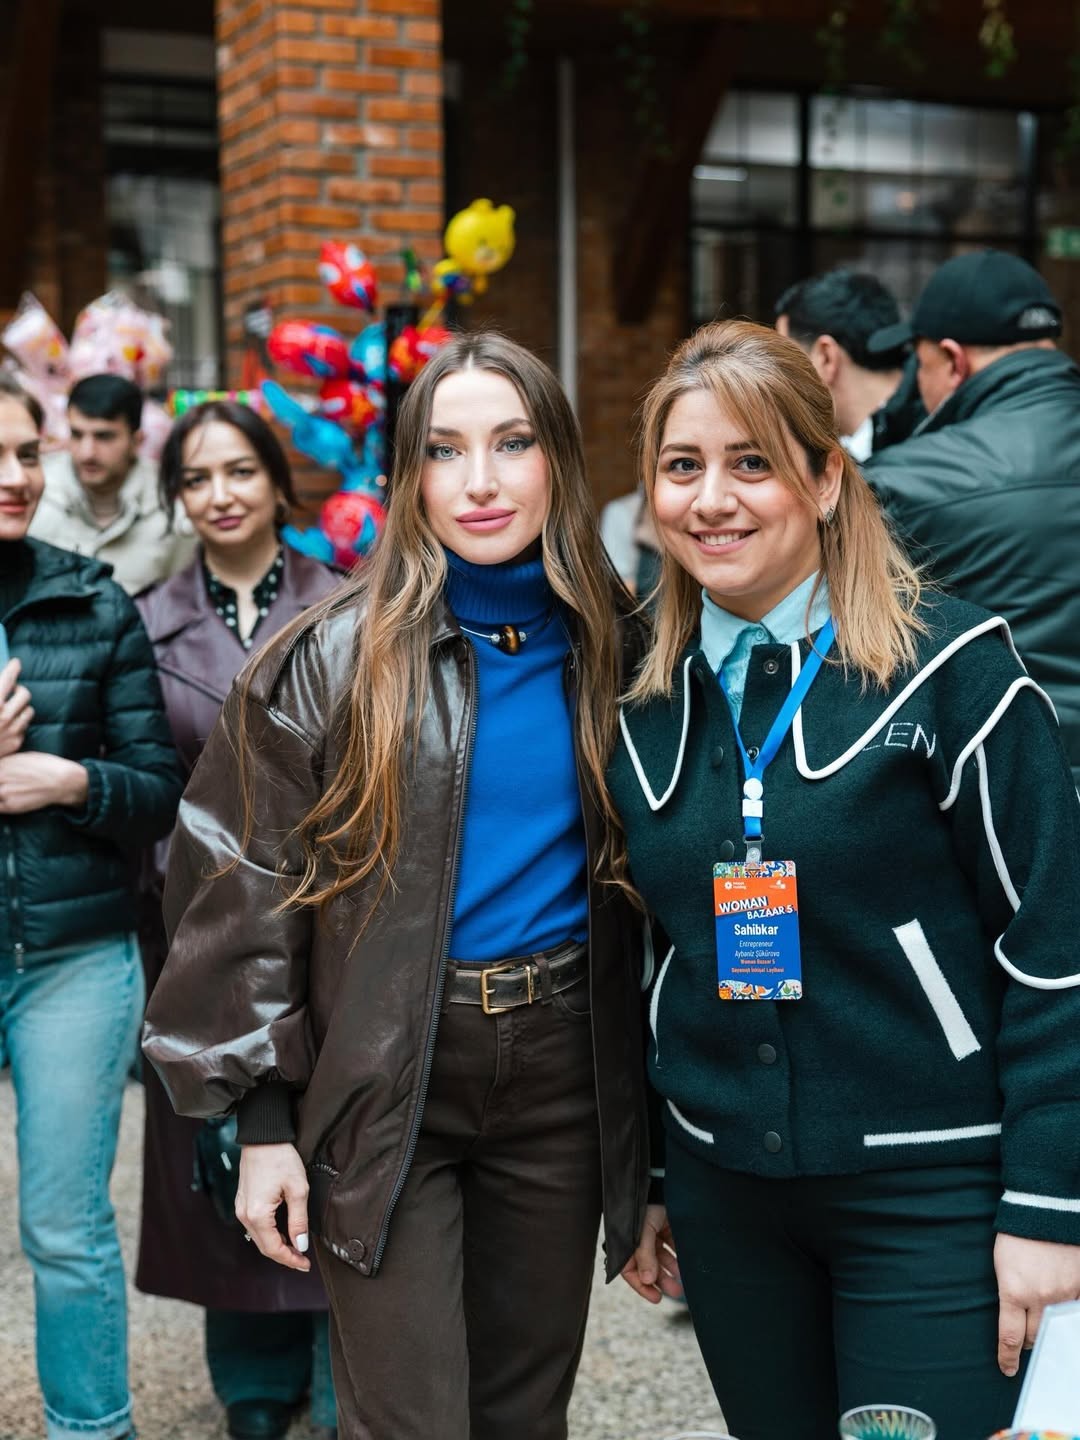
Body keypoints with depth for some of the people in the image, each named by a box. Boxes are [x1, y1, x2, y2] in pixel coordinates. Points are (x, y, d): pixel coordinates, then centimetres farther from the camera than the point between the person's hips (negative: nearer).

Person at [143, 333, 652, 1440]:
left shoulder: (607, 646, 4)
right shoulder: (334, 658, -6)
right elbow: (245, 885, -5)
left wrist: (643, 1101, 10)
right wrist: (262, 1116, -7)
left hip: (565, 1066, 4)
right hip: (382, 1082, -3)